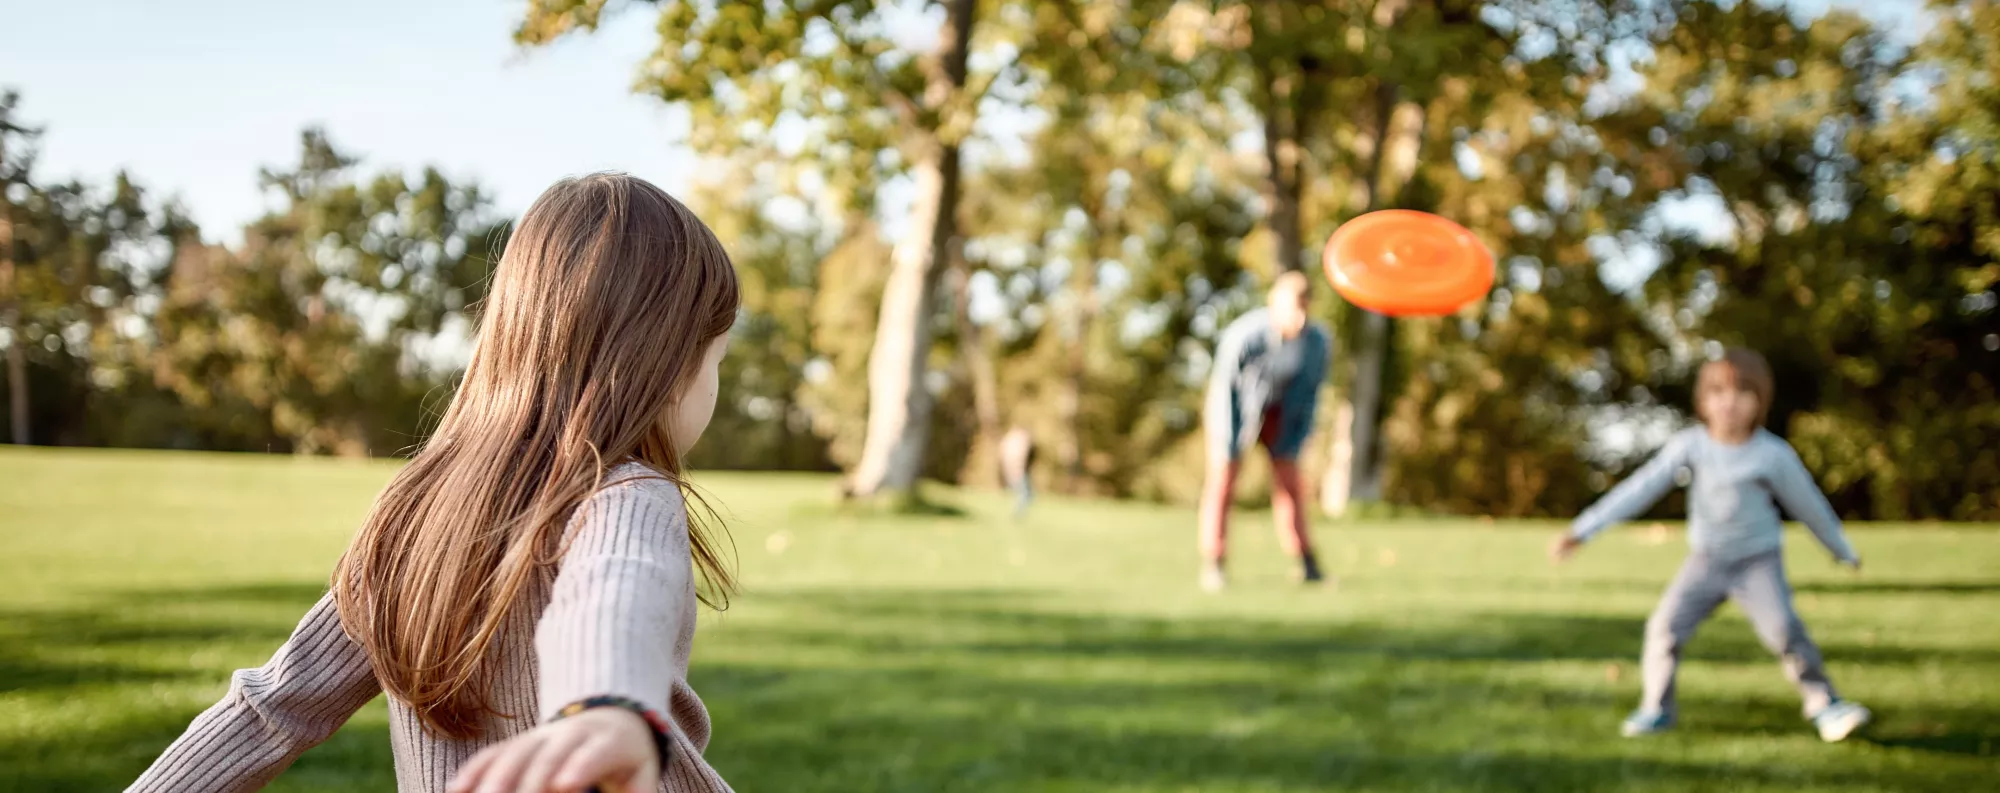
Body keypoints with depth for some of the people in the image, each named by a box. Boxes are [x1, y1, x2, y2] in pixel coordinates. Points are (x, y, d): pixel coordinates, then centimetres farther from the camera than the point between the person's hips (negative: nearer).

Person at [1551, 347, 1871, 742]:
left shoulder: (1774, 454, -13)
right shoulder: (1690, 446, -11)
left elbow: (1808, 503, 2)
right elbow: (1640, 489, -14)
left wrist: (1843, 551, 15)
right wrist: (1584, 529, -19)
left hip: (1758, 560, -2)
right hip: (1705, 561, 2)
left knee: (1783, 628, -21)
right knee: (1666, 625, -12)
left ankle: (1823, 703, -1)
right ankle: (1656, 709, 7)